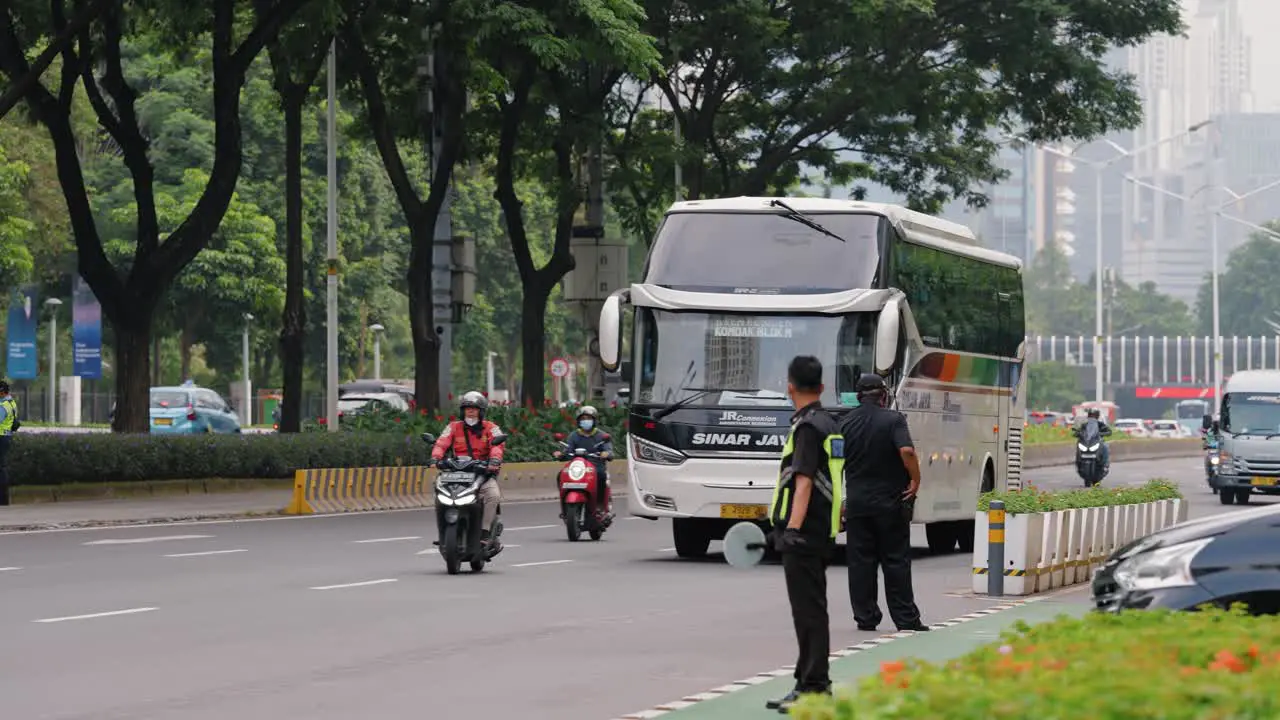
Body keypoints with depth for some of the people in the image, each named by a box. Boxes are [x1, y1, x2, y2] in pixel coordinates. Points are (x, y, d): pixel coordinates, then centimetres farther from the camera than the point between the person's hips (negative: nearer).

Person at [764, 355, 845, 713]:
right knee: (810, 610, 15)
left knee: (809, 611, -8)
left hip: (803, 536, -10)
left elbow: (804, 481, -24)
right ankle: (808, 682, 22)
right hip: (821, 532, 10)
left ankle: (815, 688, -9)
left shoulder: (807, 427, -14)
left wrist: (793, 527, -32)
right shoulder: (829, 425, 16)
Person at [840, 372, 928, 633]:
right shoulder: (893, 419, -9)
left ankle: (865, 617, 4)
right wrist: (915, 480, -11)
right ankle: (905, 618, 2)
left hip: (857, 502, 3)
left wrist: (844, 497, 21)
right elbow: (906, 451, -24)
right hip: (890, 502, -3)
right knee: (895, 560, 2)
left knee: (860, 561, 6)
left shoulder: (847, 423, 5)